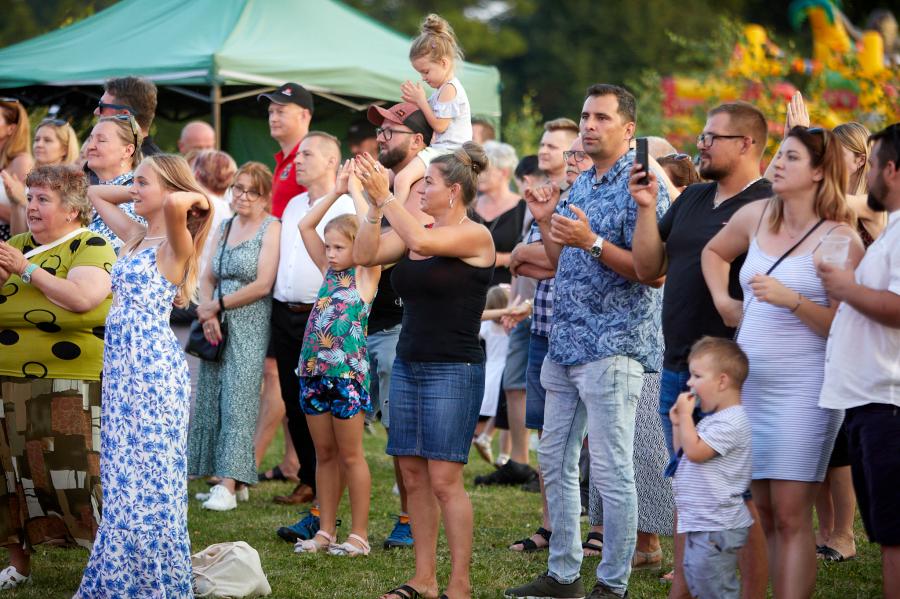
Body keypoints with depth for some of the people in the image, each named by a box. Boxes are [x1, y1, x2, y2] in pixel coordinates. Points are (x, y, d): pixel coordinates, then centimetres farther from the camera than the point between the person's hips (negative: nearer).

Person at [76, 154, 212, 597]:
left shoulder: (176, 244, -11)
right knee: (124, 476, 11)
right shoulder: (136, 236, 14)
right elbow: (95, 193, 29)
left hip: (152, 367, -8)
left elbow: (172, 204, -34)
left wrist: (196, 198, -14)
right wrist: (137, 194, 17)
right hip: (121, 364, 9)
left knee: (148, 477, -5)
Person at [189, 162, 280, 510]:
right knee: (213, 399, 4)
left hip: (250, 324, -7)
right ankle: (230, 478, 10)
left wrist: (216, 305, -8)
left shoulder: (271, 228, -5)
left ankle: (229, 486, -14)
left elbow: (262, 285, -12)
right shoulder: (225, 228, 15)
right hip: (218, 324, 7)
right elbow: (208, 277, 13)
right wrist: (208, 314, -6)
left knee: (238, 399, -11)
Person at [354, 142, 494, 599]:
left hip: (453, 370, -7)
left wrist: (385, 195, -17)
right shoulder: (416, 231, 13)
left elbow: (421, 241, -24)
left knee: (444, 479, -10)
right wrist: (375, 205, -4)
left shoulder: (475, 235, -8)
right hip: (408, 365, 7)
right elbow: (367, 253, 4)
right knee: (413, 475, 6)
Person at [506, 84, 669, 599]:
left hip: (612, 348, -9)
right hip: (565, 344, 9)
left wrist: (593, 242, -24)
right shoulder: (581, 185, 16)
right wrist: (546, 223, 5)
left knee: (612, 472, -5)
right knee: (555, 460, 12)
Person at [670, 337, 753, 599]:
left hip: (717, 526, -11)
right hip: (701, 523, 11)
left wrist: (685, 415, -13)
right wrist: (678, 424, 10)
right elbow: (683, 452, 25)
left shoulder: (731, 422, -17)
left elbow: (695, 451, -24)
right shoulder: (713, 418, 16)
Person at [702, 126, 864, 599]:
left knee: (790, 515, -9)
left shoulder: (838, 238, -9)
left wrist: (791, 299, -23)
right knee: (760, 514, 10)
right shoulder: (756, 215, 9)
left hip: (802, 390, -6)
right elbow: (714, 251, 30)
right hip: (748, 385, 6)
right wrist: (723, 302, 15)